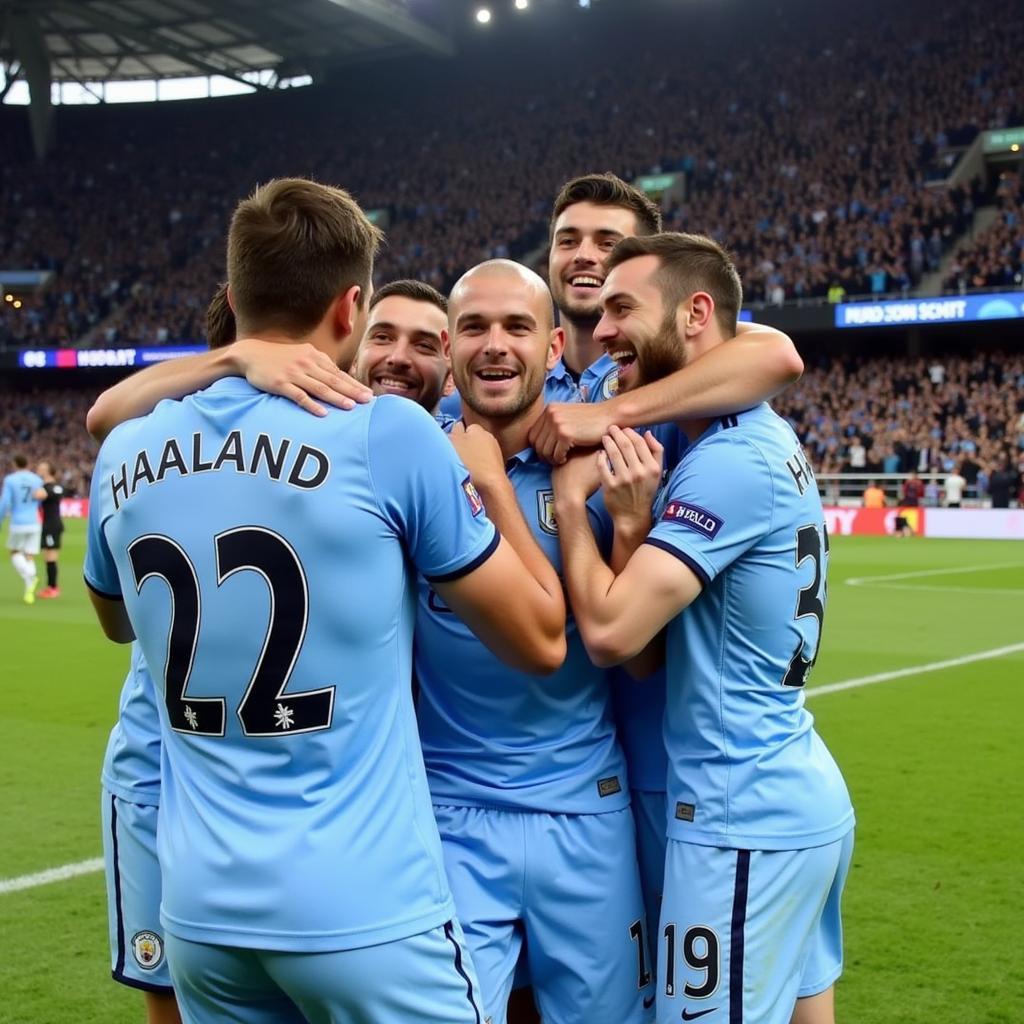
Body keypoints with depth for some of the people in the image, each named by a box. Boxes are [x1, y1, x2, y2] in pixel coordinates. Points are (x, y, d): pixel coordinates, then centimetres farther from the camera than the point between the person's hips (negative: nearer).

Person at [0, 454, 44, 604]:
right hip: (34, 523, 3)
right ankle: (29, 591, -4)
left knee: (15, 554, 18)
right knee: (29, 558, 10)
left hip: (17, 524, -2)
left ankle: (29, 577, -10)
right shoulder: (37, 480, 6)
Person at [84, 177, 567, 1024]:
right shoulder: (390, 434, -13)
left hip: (202, 905, 5)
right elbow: (542, 641, -3)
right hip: (362, 909, -5)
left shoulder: (126, 457, 2)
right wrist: (487, 480, 10)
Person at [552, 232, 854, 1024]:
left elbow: (611, 630, -24)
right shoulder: (767, 439, 9)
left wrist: (571, 493, -11)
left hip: (744, 818, -10)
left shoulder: (729, 461, -20)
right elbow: (651, 610, 8)